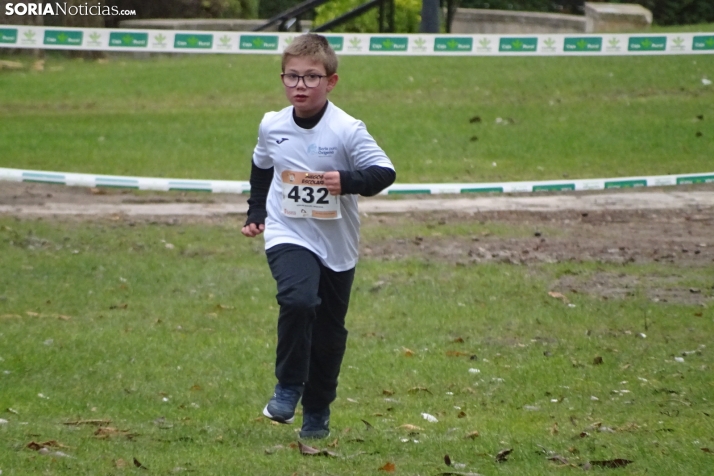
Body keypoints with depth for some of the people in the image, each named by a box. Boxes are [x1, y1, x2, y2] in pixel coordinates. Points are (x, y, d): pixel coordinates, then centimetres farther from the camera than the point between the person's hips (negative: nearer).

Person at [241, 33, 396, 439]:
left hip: (337, 246, 0)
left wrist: (347, 181, -35)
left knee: (329, 333, 10)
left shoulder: (347, 130, -15)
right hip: (288, 236, 0)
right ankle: (288, 387, -12)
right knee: (298, 299, -28)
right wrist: (256, 214, 15)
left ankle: (317, 411, 29)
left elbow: (384, 172, -19)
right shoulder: (272, 126, -2)